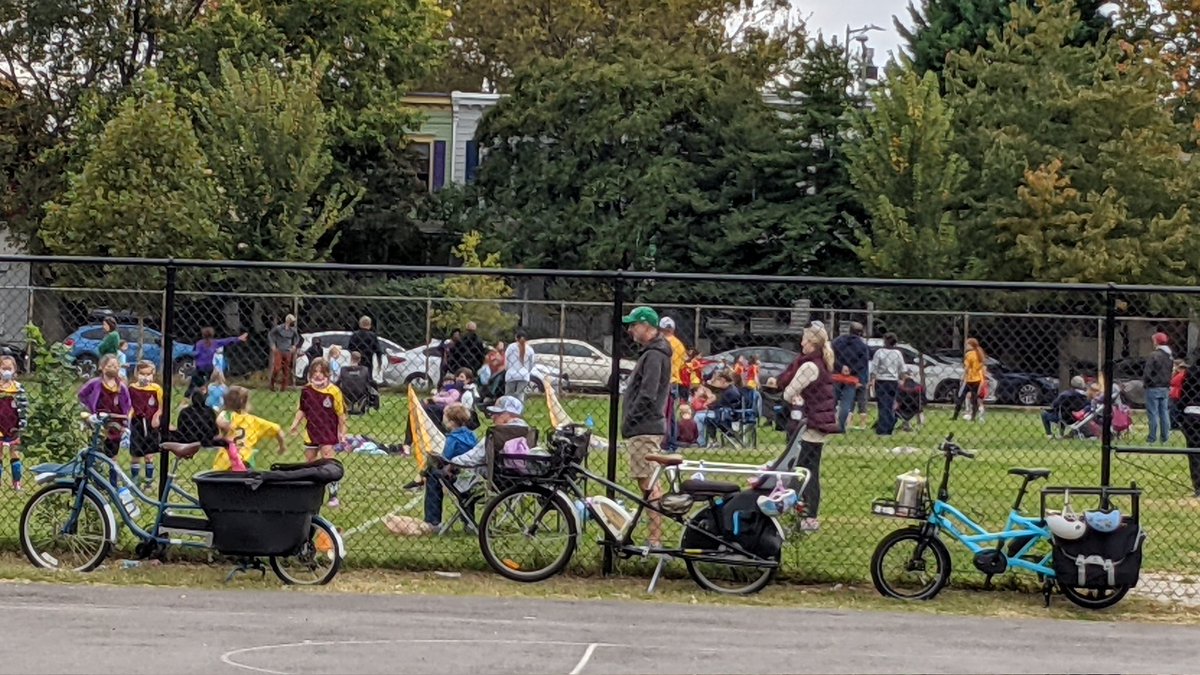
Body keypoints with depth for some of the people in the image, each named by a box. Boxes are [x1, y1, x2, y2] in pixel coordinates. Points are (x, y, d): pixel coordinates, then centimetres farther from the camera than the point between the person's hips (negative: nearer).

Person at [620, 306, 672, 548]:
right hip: (647, 426, 11)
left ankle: (655, 540, -12)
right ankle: (654, 537, 16)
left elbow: (647, 394, -22)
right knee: (649, 484, 12)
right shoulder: (653, 352, 18)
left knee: (648, 485, -11)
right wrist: (629, 421, 17)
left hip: (644, 428, -11)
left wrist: (628, 421, -15)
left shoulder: (654, 355, -15)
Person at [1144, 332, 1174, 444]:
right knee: (1164, 413, 11)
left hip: (1153, 388, -7)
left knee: (1153, 413, -2)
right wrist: (1168, 383, 12)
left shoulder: (1154, 355, -16)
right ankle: (1165, 437, 13)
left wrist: (1144, 382, -2)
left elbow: (1147, 372, -18)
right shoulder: (1170, 357, 8)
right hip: (1165, 388, 7)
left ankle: (1153, 437, -1)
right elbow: (1172, 373, 11)